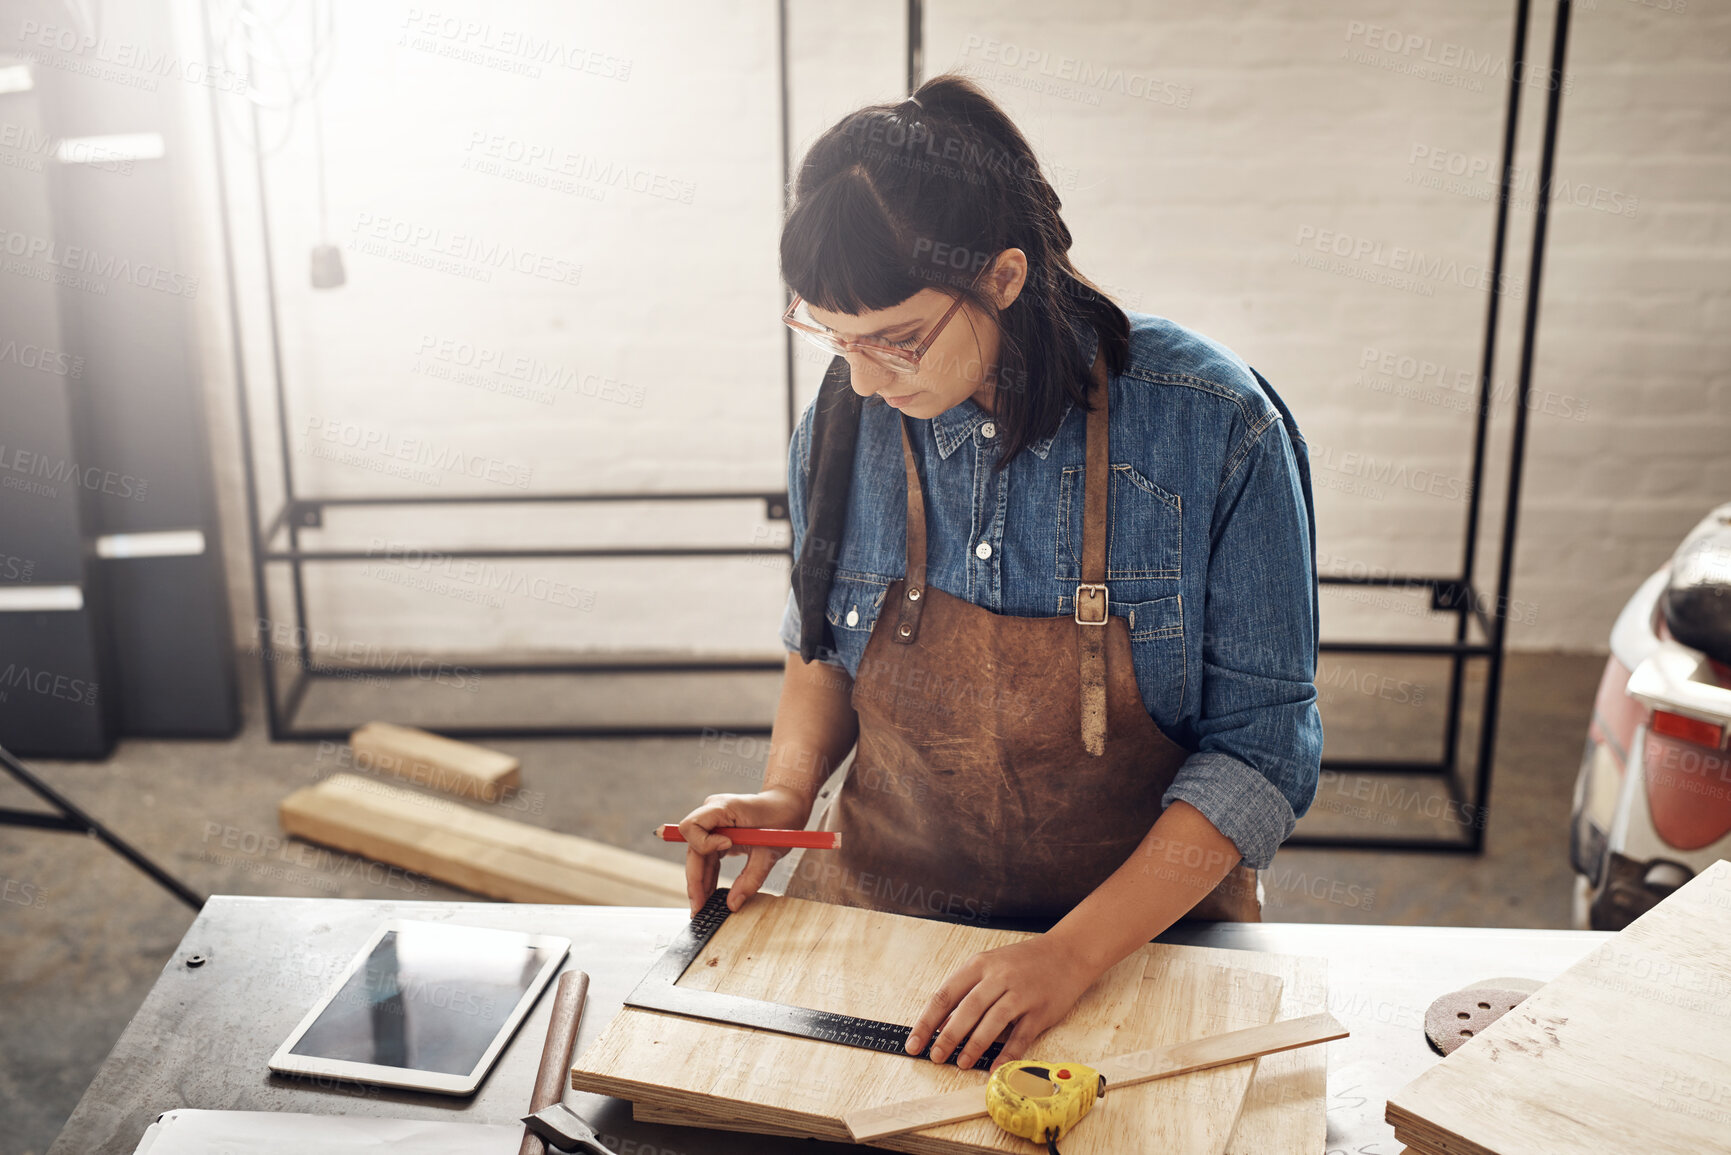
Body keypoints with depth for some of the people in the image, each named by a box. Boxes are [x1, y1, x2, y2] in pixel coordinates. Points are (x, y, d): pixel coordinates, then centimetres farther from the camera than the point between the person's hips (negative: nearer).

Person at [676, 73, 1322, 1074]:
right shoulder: (845, 421, -5)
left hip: (1148, 929, -2)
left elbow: (1264, 747, -13)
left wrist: (1077, 951, -20)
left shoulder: (1212, 428, -17)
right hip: (881, 905, 3)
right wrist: (789, 792, -5)